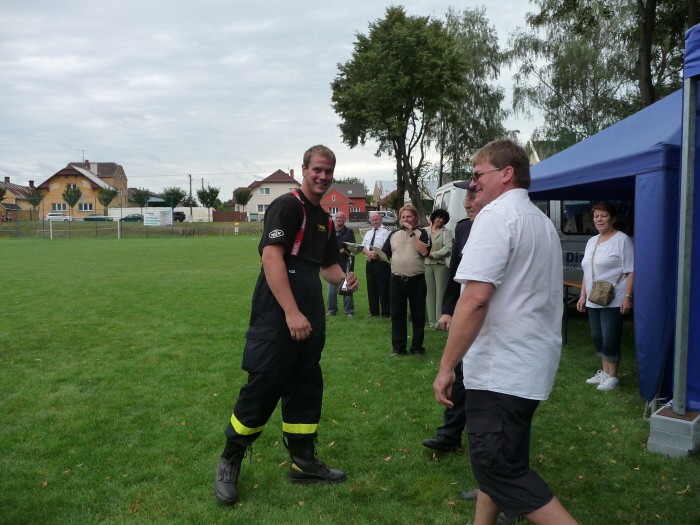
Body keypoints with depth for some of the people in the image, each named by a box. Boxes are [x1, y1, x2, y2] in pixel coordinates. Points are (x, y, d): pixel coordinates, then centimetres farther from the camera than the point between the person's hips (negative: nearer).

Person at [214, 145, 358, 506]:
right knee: (263, 387, -3)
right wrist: (291, 312, -25)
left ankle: (303, 462, 28)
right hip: (278, 314, -8)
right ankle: (230, 462, 16)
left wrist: (343, 279, 2)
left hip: (309, 317, 9)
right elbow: (271, 256, -20)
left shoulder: (325, 220, 17)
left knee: (306, 386, 14)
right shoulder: (287, 206, -9)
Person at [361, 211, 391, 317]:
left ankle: (385, 313, 4)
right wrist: (368, 253, -6)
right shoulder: (368, 233, 19)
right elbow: (363, 247, 14)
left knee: (383, 289, -4)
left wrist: (376, 254, -24)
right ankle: (374, 312, 20)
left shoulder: (386, 232, -4)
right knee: (371, 288, 11)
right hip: (370, 262, 7)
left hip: (381, 262, -7)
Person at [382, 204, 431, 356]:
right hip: (397, 281, 3)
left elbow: (424, 251, -17)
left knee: (418, 316, 6)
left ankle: (417, 347, 17)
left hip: (416, 281, -3)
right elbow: (385, 254, 14)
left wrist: (411, 233, -14)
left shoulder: (421, 233, 1)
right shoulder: (394, 234, 11)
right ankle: (398, 348, 16)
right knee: (397, 316, 7)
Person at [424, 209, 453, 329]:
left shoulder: (446, 232, 3)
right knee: (430, 292, 5)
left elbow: (448, 249, -8)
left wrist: (433, 254, -11)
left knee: (440, 293, -4)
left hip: (441, 264, -3)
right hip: (427, 264, 3)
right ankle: (432, 321, 11)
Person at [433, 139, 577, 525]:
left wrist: (446, 366, -18)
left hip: (501, 368, -10)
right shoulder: (543, 222, 16)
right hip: (531, 364, 10)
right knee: (497, 459, 18)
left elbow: (476, 298, -24)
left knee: (499, 467, -3)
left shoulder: (497, 215, -14)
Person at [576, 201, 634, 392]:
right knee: (597, 338, 13)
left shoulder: (622, 240, -7)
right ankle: (605, 372, 26)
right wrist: (582, 296, 16)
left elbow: (631, 272, -12)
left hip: (613, 302, -7)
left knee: (609, 339, -3)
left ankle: (612, 376, 10)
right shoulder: (591, 242, 15)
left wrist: (627, 297, -18)